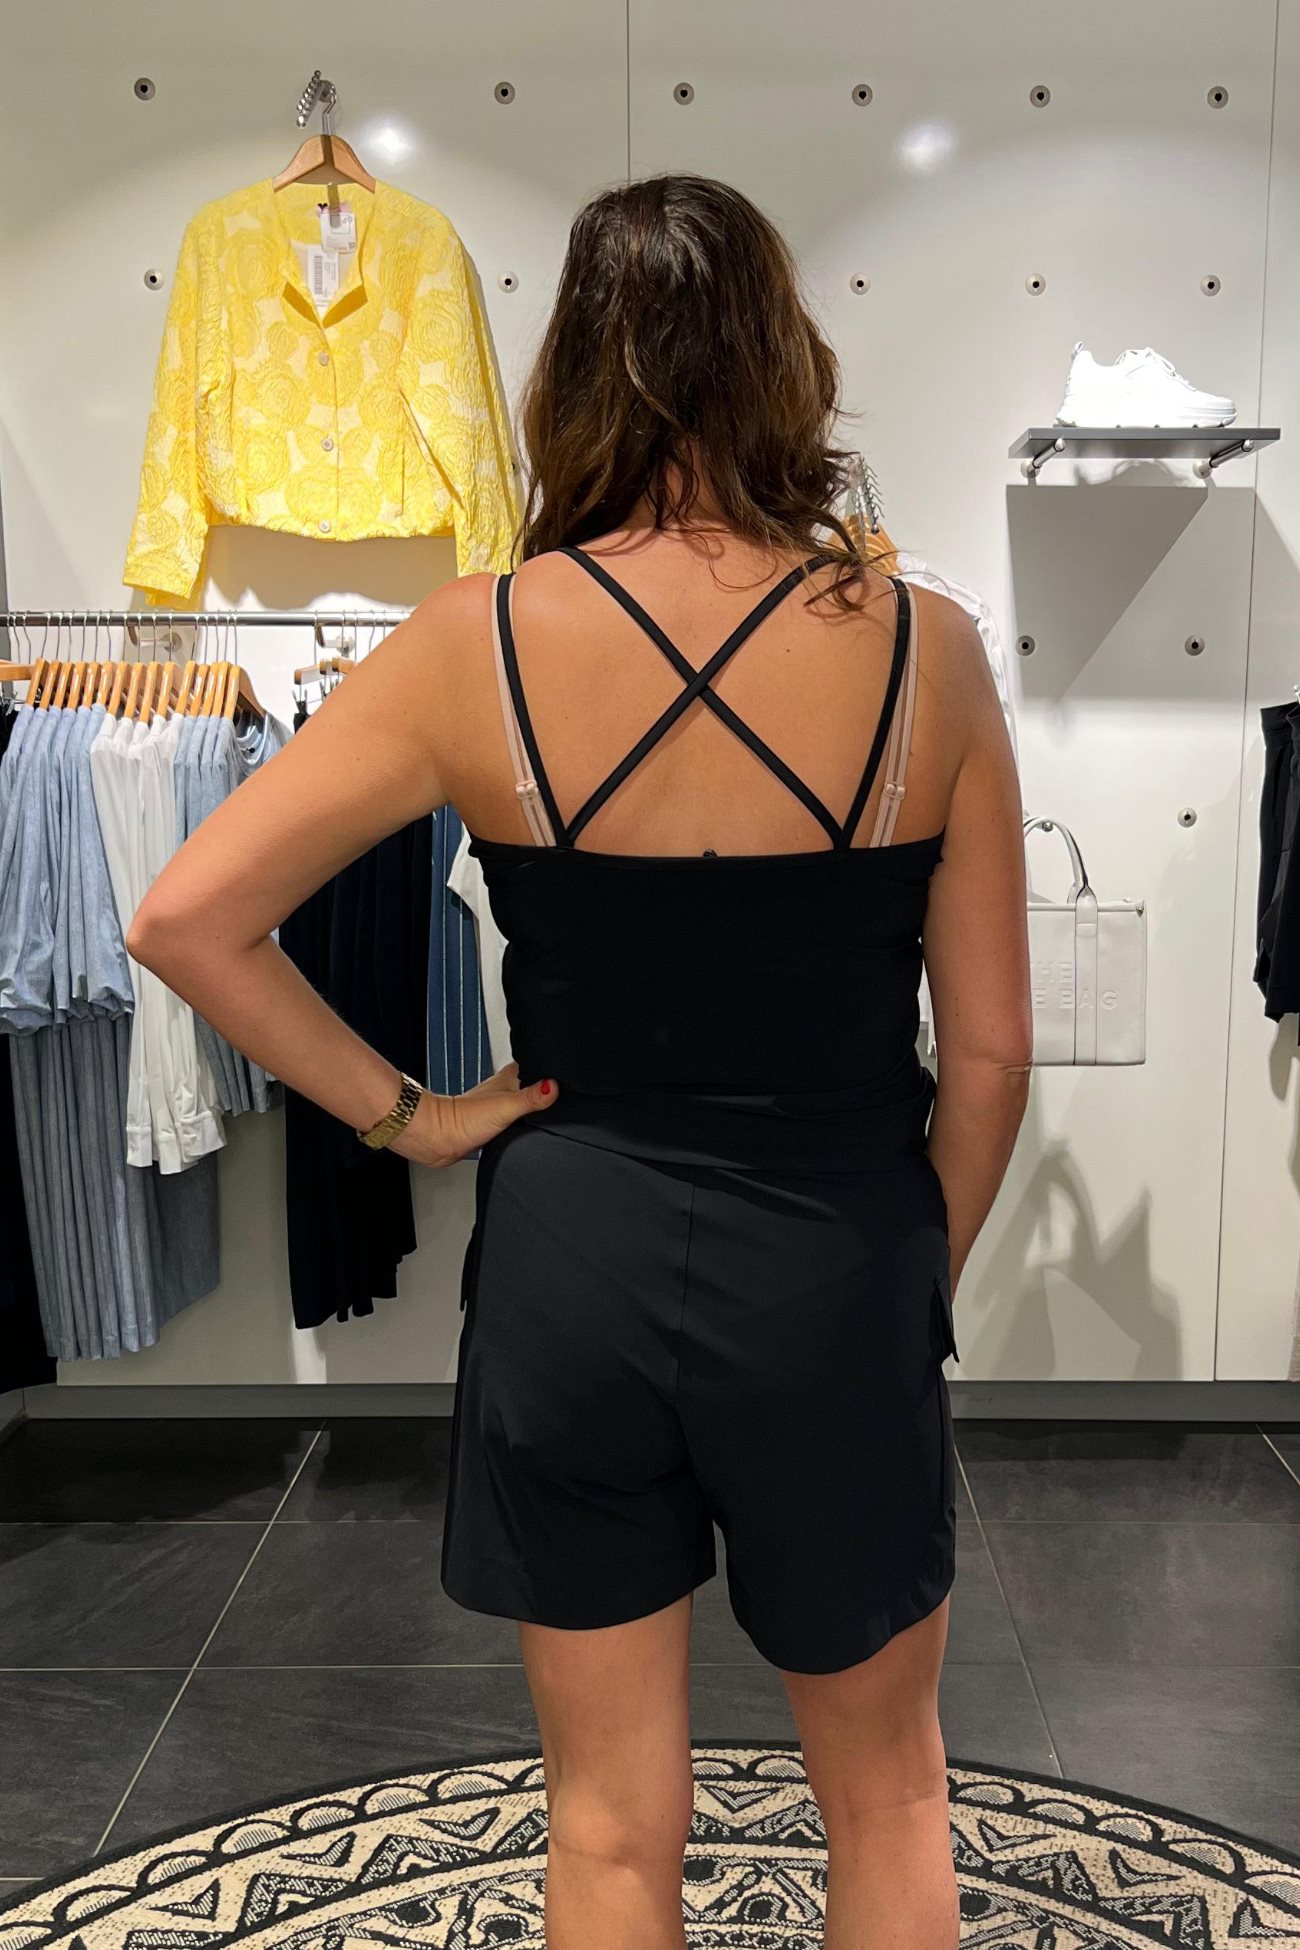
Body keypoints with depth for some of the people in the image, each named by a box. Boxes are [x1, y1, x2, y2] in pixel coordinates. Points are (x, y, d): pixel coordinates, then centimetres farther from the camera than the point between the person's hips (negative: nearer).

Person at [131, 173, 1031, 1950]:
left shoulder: (479, 644, -11)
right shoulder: (924, 651, -11)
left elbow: (186, 918, -11)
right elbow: (990, 1050, -5)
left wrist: (403, 1113, -3)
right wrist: (925, 1271, 10)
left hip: (574, 1266, 1)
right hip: (834, 1270, 0)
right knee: (886, 1790, 27)